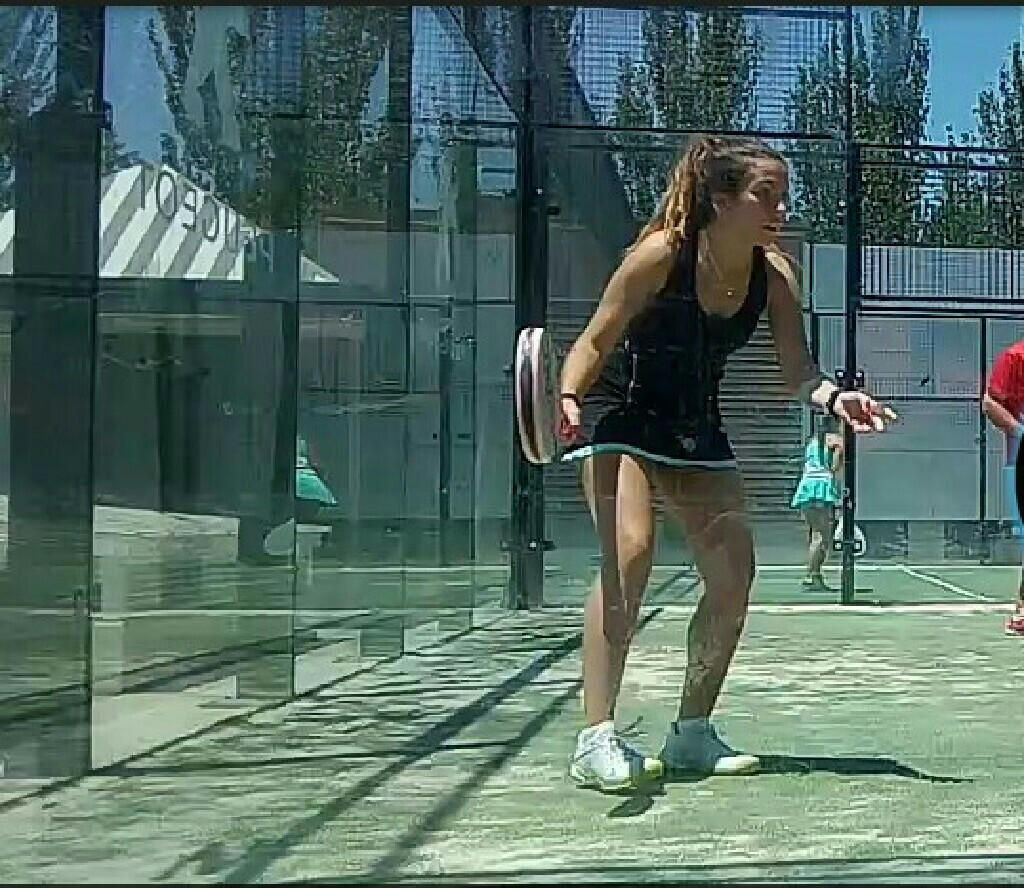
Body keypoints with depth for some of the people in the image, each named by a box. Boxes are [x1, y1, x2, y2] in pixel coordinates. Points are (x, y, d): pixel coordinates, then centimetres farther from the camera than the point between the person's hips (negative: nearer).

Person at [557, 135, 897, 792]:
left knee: (735, 571, -3)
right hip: (619, 414, -6)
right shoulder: (661, 254, -23)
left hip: (696, 428, 6)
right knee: (630, 553, -25)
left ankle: (692, 733, 11)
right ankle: (596, 740, -21)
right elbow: (595, 343, -17)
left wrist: (836, 398, -33)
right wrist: (568, 399, -35)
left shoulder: (775, 274, -9)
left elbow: (798, 373, -12)